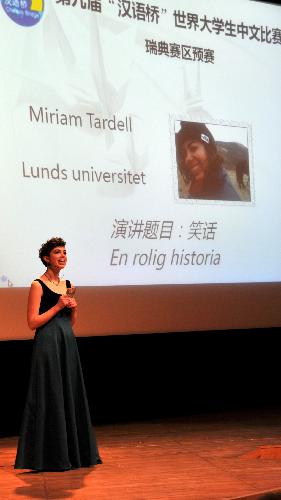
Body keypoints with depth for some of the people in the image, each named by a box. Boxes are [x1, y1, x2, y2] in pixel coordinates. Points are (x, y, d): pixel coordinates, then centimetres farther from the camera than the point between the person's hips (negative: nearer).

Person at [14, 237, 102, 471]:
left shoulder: (67, 284, 13)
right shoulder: (38, 285, -7)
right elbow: (33, 322, -12)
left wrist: (73, 308, -1)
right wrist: (58, 306, -14)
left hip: (68, 343, 7)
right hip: (48, 344, -7)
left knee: (72, 395, 10)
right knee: (50, 397, -2)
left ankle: (75, 451, 21)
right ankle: (50, 455, 9)